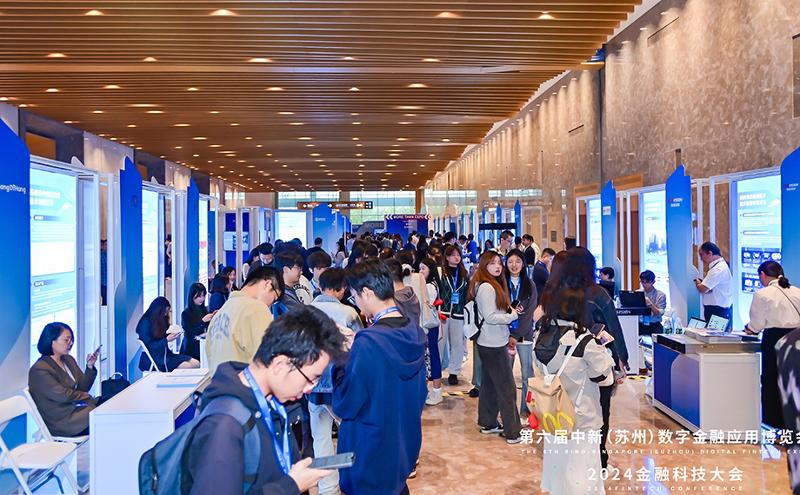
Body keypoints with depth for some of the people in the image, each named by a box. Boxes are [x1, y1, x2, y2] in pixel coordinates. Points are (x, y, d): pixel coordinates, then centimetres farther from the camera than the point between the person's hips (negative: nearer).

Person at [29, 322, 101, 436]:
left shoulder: (68, 360, 11)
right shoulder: (39, 370, -15)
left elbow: (82, 388, 11)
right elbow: (63, 396, -17)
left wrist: (90, 367, -4)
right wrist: (88, 397, -2)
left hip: (75, 409, 8)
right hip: (61, 422, -8)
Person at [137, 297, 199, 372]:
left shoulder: (160, 320, 13)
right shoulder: (145, 323, -12)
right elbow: (148, 346, -16)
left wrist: (171, 335, 1)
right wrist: (167, 340, -17)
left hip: (164, 354, 8)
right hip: (153, 359, -8)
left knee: (196, 363, -12)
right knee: (188, 368, -25)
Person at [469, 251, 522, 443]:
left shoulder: (494, 285, 13)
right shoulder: (486, 287, -18)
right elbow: (490, 317, -22)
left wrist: (507, 336, 12)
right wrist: (512, 315, -14)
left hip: (494, 342, 10)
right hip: (494, 345, -10)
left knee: (489, 384, 17)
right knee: (507, 388, -5)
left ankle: (488, 424, 28)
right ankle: (512, 432, -1)